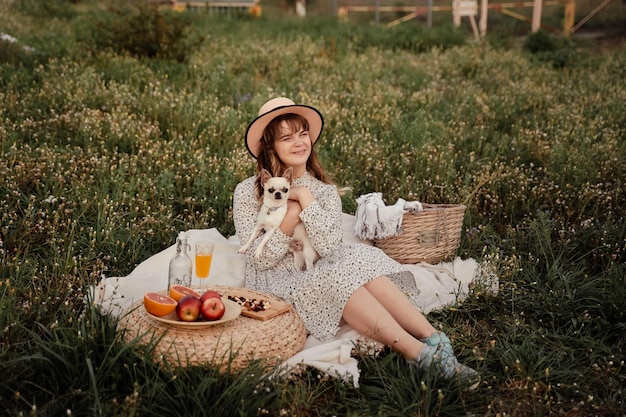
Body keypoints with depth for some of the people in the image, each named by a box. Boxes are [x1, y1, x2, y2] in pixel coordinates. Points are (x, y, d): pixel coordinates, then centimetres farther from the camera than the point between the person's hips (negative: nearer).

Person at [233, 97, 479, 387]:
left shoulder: (325, 190, 4)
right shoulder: (248, 192, -5)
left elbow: (329, 247, -12)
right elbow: (261, 259, -12)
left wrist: (304, 197, -18)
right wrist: (293, 210, -20)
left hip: (320, 274, 4)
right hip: (276, 283, -4)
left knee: (361, 259, -27)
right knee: (339, 276, -32)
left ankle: (434, 340, -37)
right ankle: (419, 354, -41)